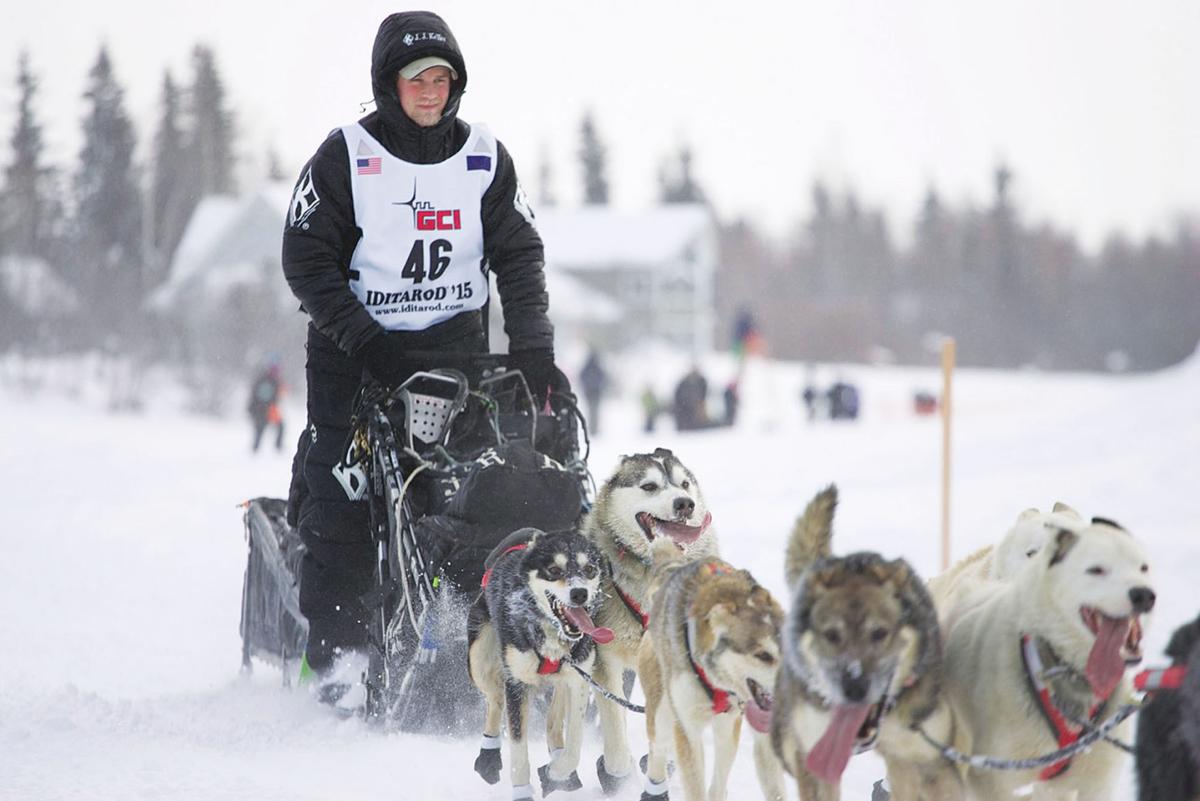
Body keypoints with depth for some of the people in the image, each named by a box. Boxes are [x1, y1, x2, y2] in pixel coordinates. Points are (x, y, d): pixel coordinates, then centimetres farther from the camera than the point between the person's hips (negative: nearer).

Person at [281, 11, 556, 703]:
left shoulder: (486, 159, 7)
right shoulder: (345, 157, -2)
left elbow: (520, 257, 6)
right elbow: (307, 259, -4)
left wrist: (533, 348, -8)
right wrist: (364, 342, -14)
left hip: (456, 346, 3)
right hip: (355, 350, -2)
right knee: (341, 500, -12)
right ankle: (336, 657, -11)